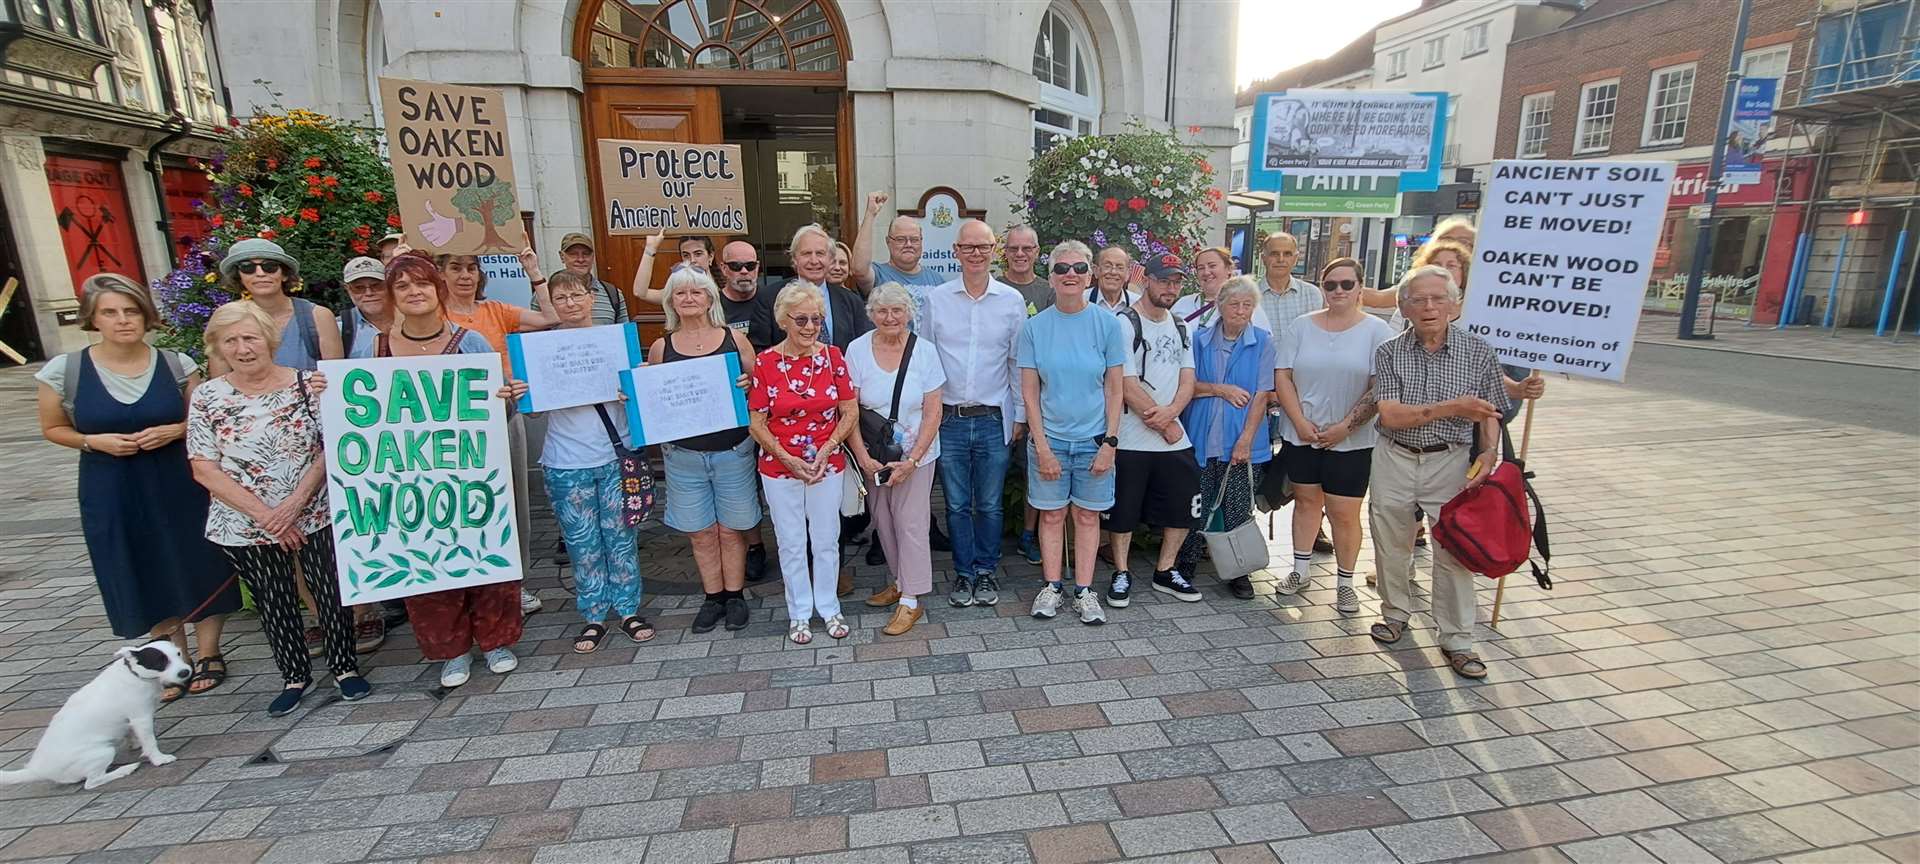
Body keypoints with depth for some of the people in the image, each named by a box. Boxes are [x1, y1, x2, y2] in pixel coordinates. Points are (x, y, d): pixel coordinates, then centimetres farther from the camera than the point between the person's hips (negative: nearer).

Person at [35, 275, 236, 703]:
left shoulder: (176, 364, -5)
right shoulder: (63, 371, -5)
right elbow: (52, 428, 7)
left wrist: (176, 430, -14)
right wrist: (93, 441, -12)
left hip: (178, 484, -1)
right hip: (111, 492, 1)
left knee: (199, 569, 5)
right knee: (144, 579, 10)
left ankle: (208, 655, 22)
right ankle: (176, 661, 25)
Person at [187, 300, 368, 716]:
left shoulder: (307, 383, -5)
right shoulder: (207, 397, -2)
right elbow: (204, 469, -4)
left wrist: (296, 502, -16)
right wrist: (264, 515, -12)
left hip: (316, 516, -1)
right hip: (245, 526, 2)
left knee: (331, 592, 5)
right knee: (274, 602, 13)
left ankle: (344, 667, 23)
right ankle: (295, 676, 30)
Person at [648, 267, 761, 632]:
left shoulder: (735, 339, 1)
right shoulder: (661, 347, 4)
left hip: (732, 450, -1)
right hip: (683, 454, 1)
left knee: (731, 529, 8)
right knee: (700, 532, 9)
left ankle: (735, 596, 24)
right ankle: (713, 598, 25)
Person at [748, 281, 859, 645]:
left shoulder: (832, 356, -5)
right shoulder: (765, 362, -9)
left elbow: (850, 411, -1)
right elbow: (756, 422, -5)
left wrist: (826, 451, -12)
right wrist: (788, 459, -14)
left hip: (828, 465, 1)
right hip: (779, 467, -1)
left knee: (826, 540, 13)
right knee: (791, 543, 12)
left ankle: (829, 608, 32)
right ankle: (799, 613, 30)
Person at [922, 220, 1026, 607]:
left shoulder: (1012, 301, 2)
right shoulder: (936, 299, 2)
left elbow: (1019, 363, 6)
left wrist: (1019, 416, 4)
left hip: (994, 419, 0)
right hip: (949, 419, 0)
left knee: (989, 504, 9)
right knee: (957, 504, 9)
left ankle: (986, 571, 25)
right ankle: (963, 573, 24)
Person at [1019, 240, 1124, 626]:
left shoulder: (1107, 323, -3)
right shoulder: (1035, 326, -3)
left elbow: (1114, 388, -1)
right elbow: (1029, 391, -2)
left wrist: (1109, 441, -6)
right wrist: (1042, 446, -7)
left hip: (1093, 438, 0)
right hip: (1050, 437, 0)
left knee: (1087, 516, 9)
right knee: (1052, 515, 9)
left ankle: (1084, 591, 20)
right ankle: (1051, 587, 23)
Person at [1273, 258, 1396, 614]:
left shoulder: (1377, 331, -3)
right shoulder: (1301, 326, 4)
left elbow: (1381, 388, -8)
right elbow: (1282, 377, 0)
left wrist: (1345, 427, -13)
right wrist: (1300, 422, -9)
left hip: (1351, 441, -2)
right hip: (1301, 435, 3)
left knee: (1344, 512, 1)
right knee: (1306, 501, 14)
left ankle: (1344, 582, 16)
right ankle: (1301, 570, 27)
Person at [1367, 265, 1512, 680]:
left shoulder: (1478, 352, -2)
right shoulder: (1389, 352, -4)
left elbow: (1489, 414, 5)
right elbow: (1390, 415, -13)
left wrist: (1489, 451, -13)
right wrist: (1452, 407, -21)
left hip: (1450, 462, -1)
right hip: (1395, 460, 1)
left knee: (1454, 550, 0)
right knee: (1392, 543, 13)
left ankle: (1457, 641, 13)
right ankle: (1396, 614, 34)